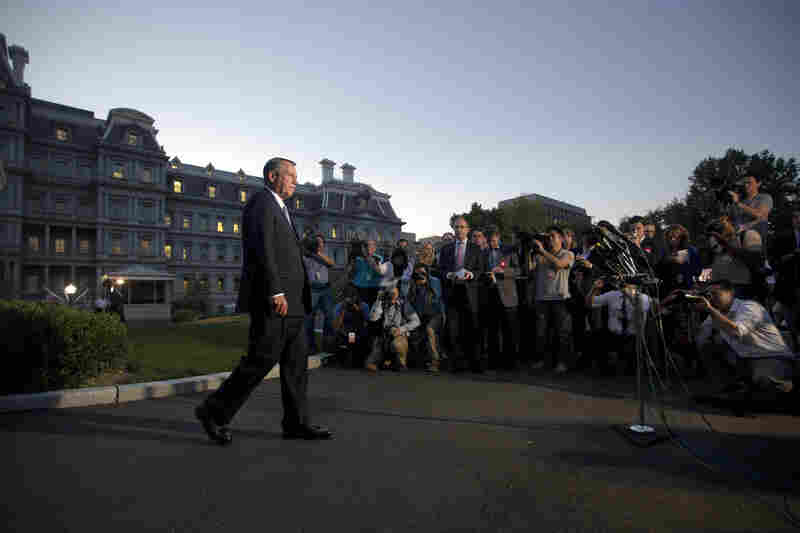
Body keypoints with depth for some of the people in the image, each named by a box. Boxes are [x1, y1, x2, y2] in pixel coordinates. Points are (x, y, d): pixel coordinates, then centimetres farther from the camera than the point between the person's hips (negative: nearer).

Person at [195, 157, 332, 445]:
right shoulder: (261, 203, -7)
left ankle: (297, 423, 14)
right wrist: (276, 292, -25)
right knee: (262, 359, -6)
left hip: (290, 302, 10)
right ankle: (215, 411, 10)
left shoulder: (279, 209, 24)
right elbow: (262, 250, -19)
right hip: (272, 301, -10)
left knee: (296, 362, 8)